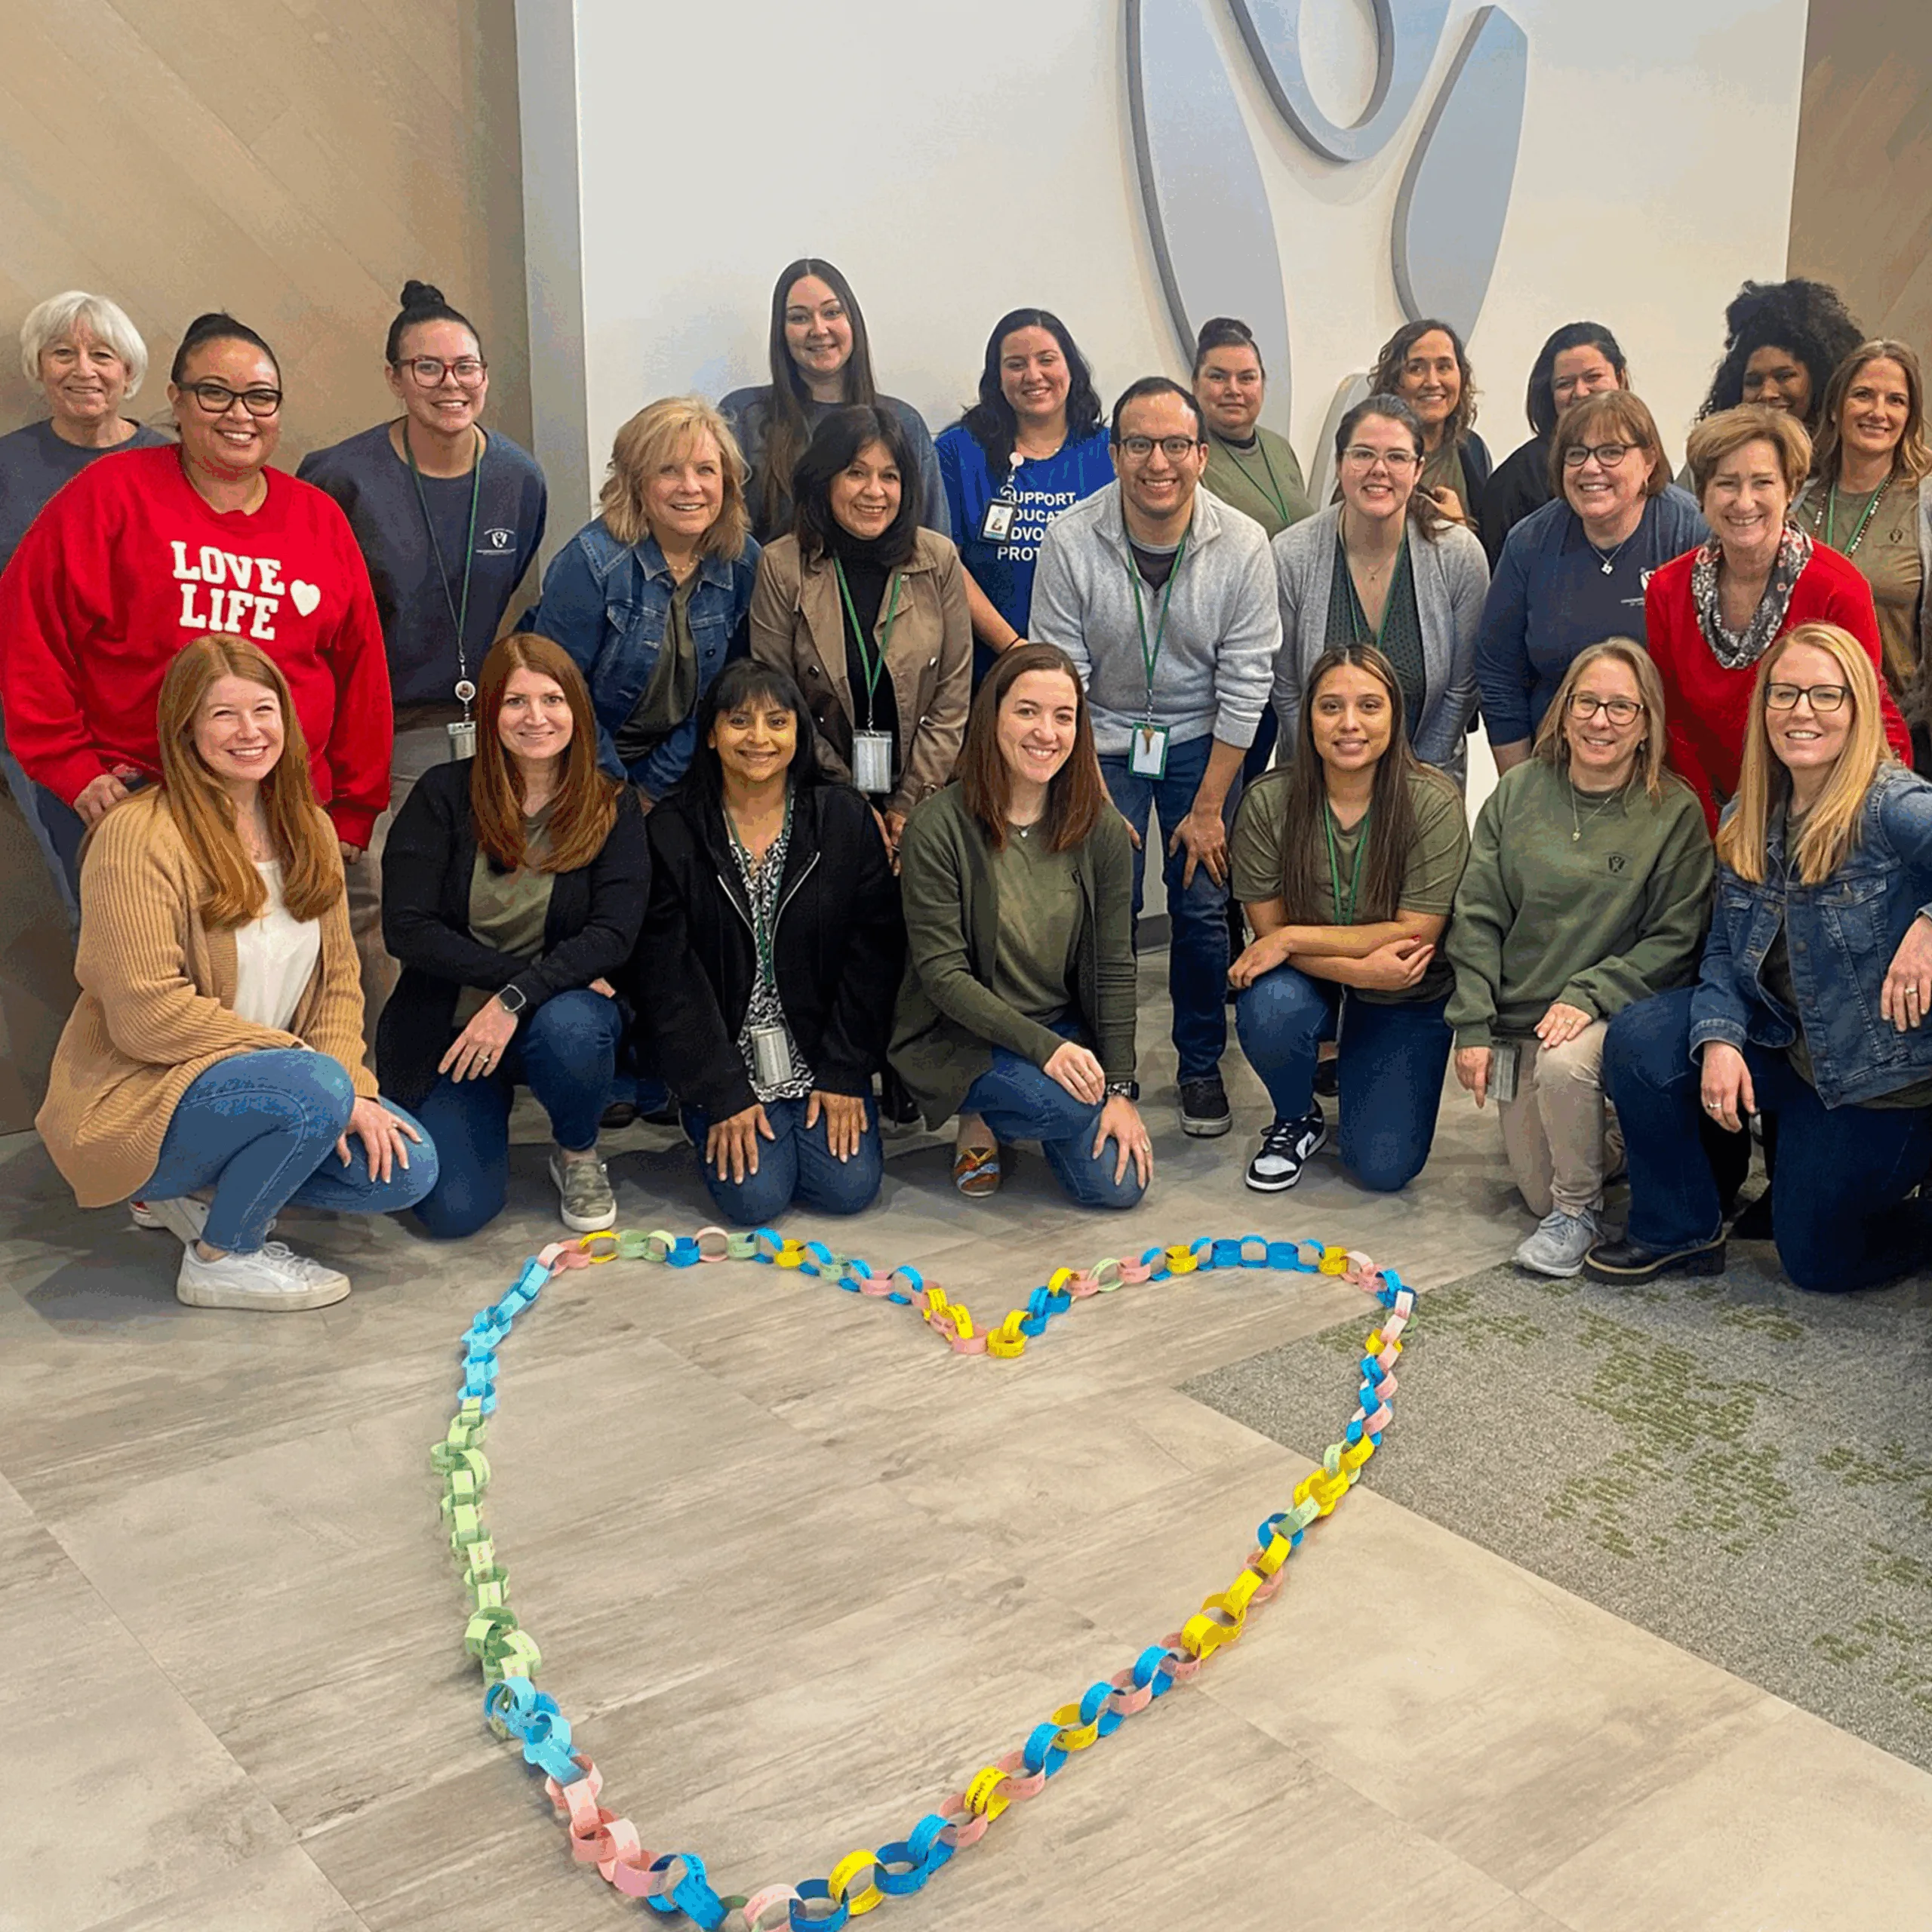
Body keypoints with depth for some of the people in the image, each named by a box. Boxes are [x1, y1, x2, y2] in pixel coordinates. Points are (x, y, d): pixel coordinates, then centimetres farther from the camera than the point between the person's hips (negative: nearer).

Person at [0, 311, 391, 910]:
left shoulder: (322, 520, 11)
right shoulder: (111, 495, 0)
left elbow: (360, 669, 13)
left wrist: (353, 810, 12)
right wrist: (70, 769, -7)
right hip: (124, 800, -3)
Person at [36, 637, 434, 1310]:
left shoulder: (307, 830, 7)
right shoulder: (138, 837, -17)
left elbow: (338, 978, 5)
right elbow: (149, 1014, -23)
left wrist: (349, 1088, -13)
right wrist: (317, 1069, -22)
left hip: (258, 1089, 7)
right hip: (135, 1104, -7)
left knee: (406, 1169, -11)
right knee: (314, 1088, -33)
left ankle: (202, 1193, 9)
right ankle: (221, 1257, -7)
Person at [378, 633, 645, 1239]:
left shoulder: (612, 808, -3)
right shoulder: (443, 793, -5)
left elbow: (612, 934, -14)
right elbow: (406, 929, -12)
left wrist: (516, 999, -27)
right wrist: (525, 972, -18)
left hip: (564, 1010, 0)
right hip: (448, 1024, 0)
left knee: (569, 1029, -37)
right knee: (456, 1210, -16)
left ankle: (577, 1150, -2)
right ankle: (489, 1109, 21)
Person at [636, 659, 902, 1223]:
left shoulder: (845, 819, -2)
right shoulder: (671, 833, -7)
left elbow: (874, 953, -2)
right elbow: (667, 975, -9)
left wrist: (843, 1074, -8)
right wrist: (723, 1094, -14)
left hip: (818, 1051, 2)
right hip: (722, 1059, -1)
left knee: (849, 1186, -13)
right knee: (755, 1195, -15)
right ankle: (711, 1125, 17)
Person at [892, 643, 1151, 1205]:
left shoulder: (1101, 829, -3)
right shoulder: (937, 827, -16)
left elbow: (1114, 966, -2)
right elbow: (942, 974, -17)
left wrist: (1120, 1088, -8)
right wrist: (1041, 1045, -26)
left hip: (1066, 1029, 5)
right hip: (958, 1037, -5)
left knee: (1119, 1184, -9)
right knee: (1069, 1104, -32)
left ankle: (1008, 1119, 20)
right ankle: (982, 1121, 3)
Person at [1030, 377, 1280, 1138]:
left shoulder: (1242, 546, -14)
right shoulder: (1070, 542, -16)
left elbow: (1244, 687, -9)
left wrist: (1209, 808, -9)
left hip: (1201, 739, 1)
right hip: (1103, 740, 0)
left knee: (1203, 905, -4)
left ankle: (1201, 1065, 16)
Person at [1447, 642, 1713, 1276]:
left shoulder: (1674, 812, -7)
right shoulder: (1518, 791, 1)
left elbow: (1677, 938, -8)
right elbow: (1477, 918, 0)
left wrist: (1589, 994, -20)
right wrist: (1471, 1026, -6)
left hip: (1617, 1011, -3)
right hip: (1520, 1013, 3)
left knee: (1564, 1062, -37)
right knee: (1535, 1191, 4)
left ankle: (1579, 1210, -12)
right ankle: (1598, 1143, 40)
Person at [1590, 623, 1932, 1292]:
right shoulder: (1747, 819, 1)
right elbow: (1725, 950, 1)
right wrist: (1718, 1038, -15)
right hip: (1780, 1045, 6)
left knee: (1816, 1257, 3)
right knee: (1638, 1039, -15)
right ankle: (1679, 1231, 3)